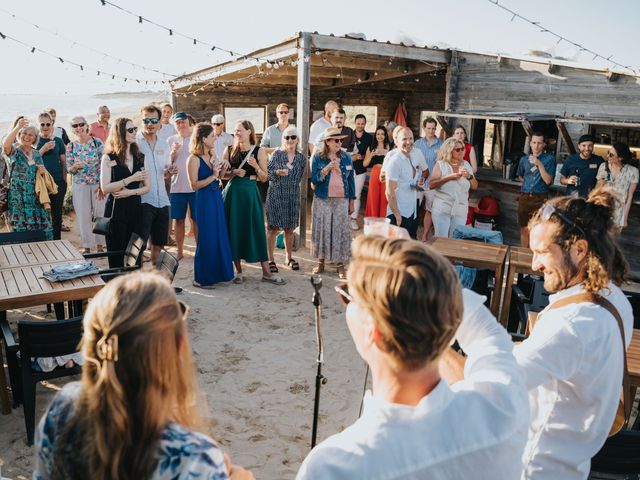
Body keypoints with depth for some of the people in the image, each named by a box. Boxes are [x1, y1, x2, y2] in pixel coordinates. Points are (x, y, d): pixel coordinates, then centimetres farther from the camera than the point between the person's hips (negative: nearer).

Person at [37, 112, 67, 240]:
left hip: (58, 181, 1)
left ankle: (56, 241, 17)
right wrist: (43, 149, -16)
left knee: (57, 214, 7)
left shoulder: (58, 141, 8)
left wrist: (65, 181, 5)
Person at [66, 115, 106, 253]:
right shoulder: (71, 146, 2)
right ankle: (87, 247, 15)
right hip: (80, 185, 2)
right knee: (83, 216, 4)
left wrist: (102, 186, -9)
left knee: (100, 214, 3)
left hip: (98, 184, -1)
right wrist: (74, 167, -20)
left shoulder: (97, 143, -4)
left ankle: (100, 245, 16)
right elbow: (68, 169, 4)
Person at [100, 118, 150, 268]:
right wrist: (131, 179, -16)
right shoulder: (109, 158, -3)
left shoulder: (140, 157, 8)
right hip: (116, 209, -3)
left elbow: (146, 187, 7)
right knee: (116, 254, 3)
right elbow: (105, 188, -13)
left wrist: (130, 192, -11)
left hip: (135, 209, 3)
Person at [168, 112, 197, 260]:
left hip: (195, 185, -2)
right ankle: (180, 251, 19)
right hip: (176, 186, 2)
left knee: (196, 220, 3)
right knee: (179, 220, 8)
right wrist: (173, 152, -10)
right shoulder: (171, 140, 8)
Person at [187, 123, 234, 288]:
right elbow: (194, 185, -18)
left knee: (219, 235, 15)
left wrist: (223, 168, -4)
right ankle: (201, 278, 13)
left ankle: (217, 272, 29)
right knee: (206, 239, -1)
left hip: (217, 197, 8)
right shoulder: (194, 159, -15)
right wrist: (213, 176, -19)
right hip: (204, 200, -8)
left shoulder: (212, 154, 7)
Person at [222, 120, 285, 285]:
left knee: (256, 230, -1)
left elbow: (264, 178, 0)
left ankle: (266, 272, 4)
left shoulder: (259, 151, 0)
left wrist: (256, 167, -17)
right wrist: (234, 172, -9)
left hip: (250, 193, -2)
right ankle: (238, 270, 16)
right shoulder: (229, 151, 6)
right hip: (232, 193, 2)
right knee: (234, 230, 4)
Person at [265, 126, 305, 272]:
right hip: (276, 195, -3)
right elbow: (267, 173, -5)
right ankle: (270, 259, 7)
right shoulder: (277, 154, -2)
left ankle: (289, 258, 26)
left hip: (292, 197, 3)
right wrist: (278, 172, -22)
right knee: (273, 228, -2)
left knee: (289, 229, 12)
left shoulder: (300, 157, 8)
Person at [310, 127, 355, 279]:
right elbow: (314, 179, -3)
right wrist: (326, 169, -18)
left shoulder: (346, 157, 5)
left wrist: (352, 201, 8)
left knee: (341, 230, -1)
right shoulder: (318, 157, 1)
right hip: (322, 200, -1)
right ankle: (321, 261, 15)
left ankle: (340, 264, 6)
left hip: (342, 200, 1)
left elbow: (351, 180, 9)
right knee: (322, 229, 2)